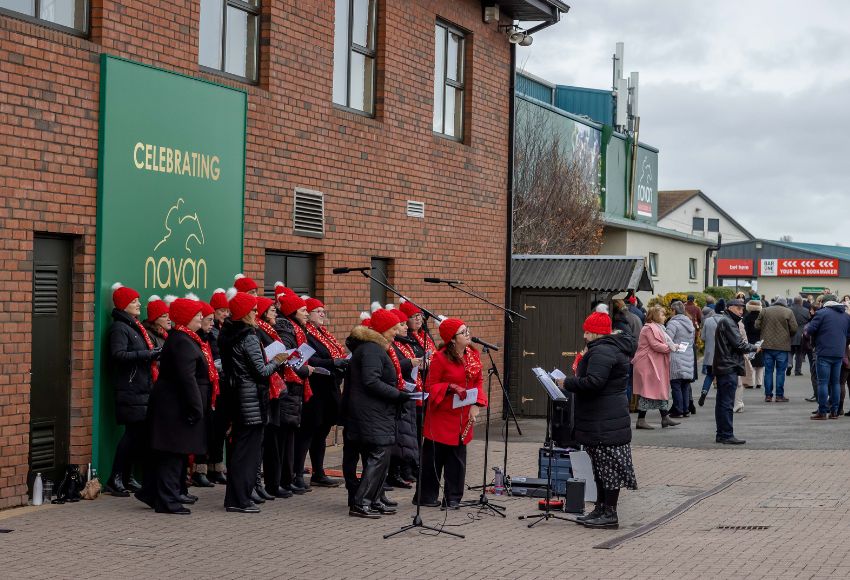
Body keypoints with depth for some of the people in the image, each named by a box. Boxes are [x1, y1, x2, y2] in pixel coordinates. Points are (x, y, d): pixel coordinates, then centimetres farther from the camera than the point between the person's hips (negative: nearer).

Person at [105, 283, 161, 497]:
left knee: (140, 432, 7)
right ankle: (115, 479, -5)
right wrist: (148, 354, -21)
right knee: (133, 432, -11)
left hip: (142, 388, 9)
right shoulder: (119, 327, -9)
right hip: (129, 389, -9)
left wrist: (154, 353, 9)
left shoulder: (134, 326, 21)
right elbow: (119, 355, -21)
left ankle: (127, 477, 15)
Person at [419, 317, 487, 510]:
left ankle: (452, 498, 15)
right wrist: (450, 388, -24)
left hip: (463, 416, 5)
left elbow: (479, 381, 11)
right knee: (435, 456, 3)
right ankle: (427, 496, 15)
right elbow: (431, 386, -9)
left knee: (457, 455, 7)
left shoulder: (473, 354, 4)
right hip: (441, 414, -5)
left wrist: (476, 404, -2)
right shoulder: (440, 357, -14)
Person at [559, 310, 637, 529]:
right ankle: (601, 509, 23)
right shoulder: (614, 348, 16)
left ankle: (609, 513, -1)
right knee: (602, 465, 16)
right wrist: (581, 368, 11)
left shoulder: (602, 351, -19)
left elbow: (594, 382, -29)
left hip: (605, 422, -11)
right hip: (603, 419, 11)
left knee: (608, 466, -6)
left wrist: (567, 383, -17)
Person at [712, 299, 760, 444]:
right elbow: (738, 344, -17)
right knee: (727, 403, -9)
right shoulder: (727, 322, -12)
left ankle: (721, 434, 17)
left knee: (722, 402, 12)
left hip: (722, 367, 11)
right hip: (729, 367, -11)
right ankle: (727, 435, -8)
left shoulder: (725, 321, 20)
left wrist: (744, 345, 4)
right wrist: (754, 348, -3)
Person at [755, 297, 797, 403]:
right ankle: (779, 395, 4)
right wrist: (788, 336, 14)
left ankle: (768, 395, 8)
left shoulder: (765, 311, 4)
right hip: (782, 346, -2)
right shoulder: (788, 312, -3)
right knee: (780, 371, 4)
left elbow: (757, 326, 4)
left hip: (767, 345, 2)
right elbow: (794, 329, -6)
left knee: (768, 370, 7)